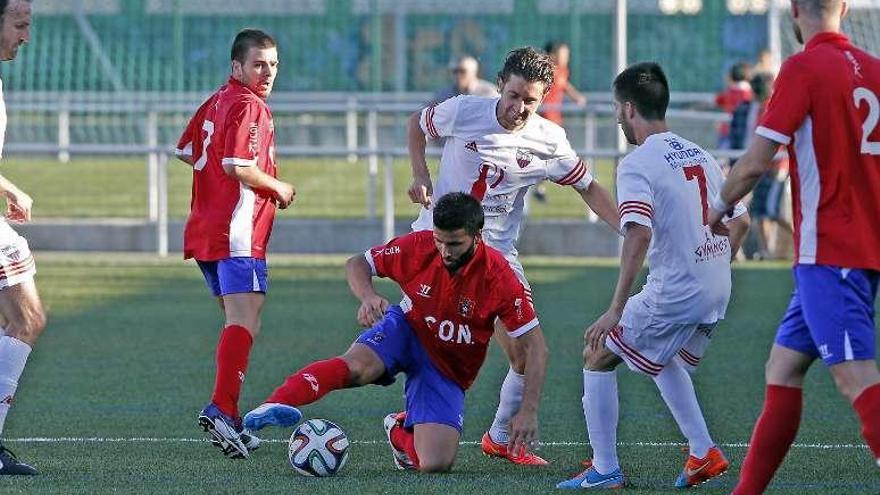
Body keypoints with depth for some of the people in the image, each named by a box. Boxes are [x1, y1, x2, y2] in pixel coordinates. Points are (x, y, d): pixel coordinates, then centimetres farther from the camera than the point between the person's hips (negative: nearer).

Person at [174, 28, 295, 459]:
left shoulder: (217, 101, 16)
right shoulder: (249, 106, -12)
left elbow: (185, 152, 24)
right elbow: (237, 165, -22)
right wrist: (277, 188, -7)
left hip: (205, 227, 10)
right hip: (238, 230, -10)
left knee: (237, 323, 17)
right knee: (246, 322, -15)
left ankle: (228, 420, 18)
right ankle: (221, 409, -28)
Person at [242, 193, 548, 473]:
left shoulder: (499, 277, -23)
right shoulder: (417, 247, -18)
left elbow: (536, 348, -17)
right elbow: (357, 264, -2)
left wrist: (528, 412, -25)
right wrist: (368, 296, -25)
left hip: (448, 372, 0)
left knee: (436, 464, -18)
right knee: (357, 366, -36)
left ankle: (399, 431, 16)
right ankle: (276, 405, -52)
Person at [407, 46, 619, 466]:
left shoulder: (549, 140, -6)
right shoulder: (463, 111, -10)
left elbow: (589, 188, 7)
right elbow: (417, 123, 11)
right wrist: (420, 176, -2)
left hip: (496, 249, 2)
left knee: (527, 355, -3)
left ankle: (500, 439, 17)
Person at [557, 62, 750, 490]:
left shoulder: (636, 164, -12)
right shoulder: (700, 155, 12)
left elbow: (639, 234, -25)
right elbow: (741, 222, 17)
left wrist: (616, 310, -26)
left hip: (672, 293, -8)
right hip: (716, 292, 8)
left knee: (598, 355, 8)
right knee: (664, 358, 32)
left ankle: (605, 469, 6)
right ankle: (704, 453, 24)